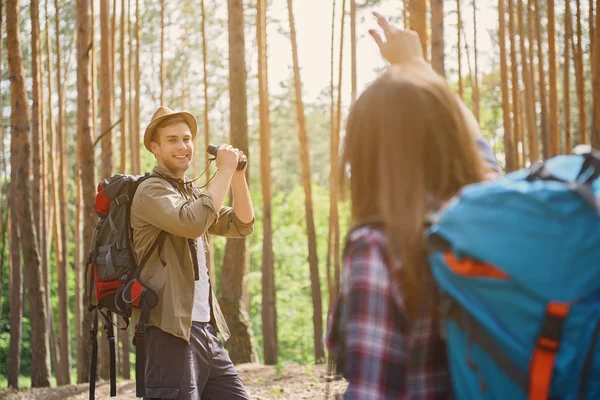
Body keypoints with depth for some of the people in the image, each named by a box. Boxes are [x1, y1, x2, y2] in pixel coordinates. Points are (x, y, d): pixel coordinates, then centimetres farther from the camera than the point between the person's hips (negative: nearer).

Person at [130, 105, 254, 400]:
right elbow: (193, 223, -25)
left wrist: (238, 175, 5)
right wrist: (224, 171, -16)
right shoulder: (151, 191, -7)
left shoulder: (192, 193, 19)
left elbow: (242, 225, 18)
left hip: (204, 329, 9)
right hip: (171, 330, -9)